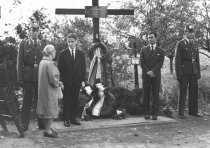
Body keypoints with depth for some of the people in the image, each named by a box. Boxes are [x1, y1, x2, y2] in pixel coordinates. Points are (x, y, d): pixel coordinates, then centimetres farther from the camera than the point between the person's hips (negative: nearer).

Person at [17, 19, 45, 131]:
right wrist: (20, 78, -6)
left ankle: (42, 124, 18)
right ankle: (24, 125, 12)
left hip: (41, 77, 2)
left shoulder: (43, 44, 10)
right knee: (26, 102, 4)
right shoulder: (23, 44, 5)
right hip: (27, 77, -1)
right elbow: (19, 62, 1)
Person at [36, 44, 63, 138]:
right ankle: (48, 131, 11)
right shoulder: (49, 64, -22)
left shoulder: (42, 62, 6)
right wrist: (59, 84, -6)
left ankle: (48, 127, 30)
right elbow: (53, 79, -24)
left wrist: (57, 82, 13)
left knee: (46, 109, 17)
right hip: (49, 90, -9)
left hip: (43, 89, 9)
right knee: (50, 110, 2)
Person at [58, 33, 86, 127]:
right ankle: (66, 119, 10)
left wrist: (83, 80, 2)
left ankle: (73, 118, 16)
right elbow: (60, 69, 0)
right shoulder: (63, 54, 1)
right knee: (66, 100, 2)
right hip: (66, 81, -2)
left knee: (75, 100, 6)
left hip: (77, 81, 2)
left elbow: (83, 68, 8)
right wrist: (60, 81, -7)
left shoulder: (81, 54, 8)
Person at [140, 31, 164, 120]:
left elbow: (160, 63, -2)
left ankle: (154, 113, 3)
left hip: (156, 76, -1)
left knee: (155, 95, -1)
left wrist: (153, 71, -15)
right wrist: (148, 72, -9)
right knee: (146, 95, 1)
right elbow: (141, 63, 4)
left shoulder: (160, 51, 9)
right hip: (146, 76, 1)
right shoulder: (144, 50, 11)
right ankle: (147, 113, 6)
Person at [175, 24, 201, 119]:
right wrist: (178, 73, -12)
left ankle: (193, 111, 18)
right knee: (183, 92, -1)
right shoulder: (180, 44, -3)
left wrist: (198, 72, 11)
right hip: (184, 71, -5)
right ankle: (181, 112, 5)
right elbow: (177, 59, -7)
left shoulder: (195, 45, 15)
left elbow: (197, 59, 17)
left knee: (194, 91, 7)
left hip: (193, 71, 5)